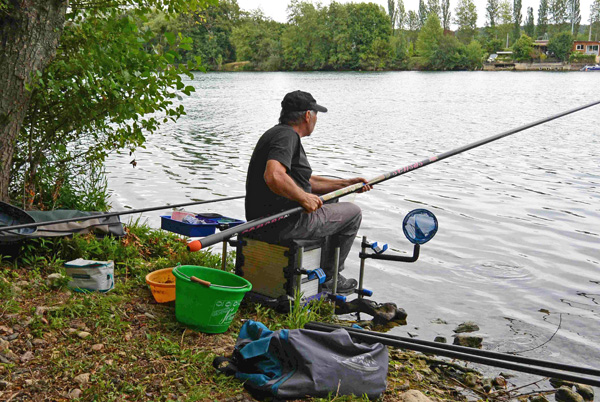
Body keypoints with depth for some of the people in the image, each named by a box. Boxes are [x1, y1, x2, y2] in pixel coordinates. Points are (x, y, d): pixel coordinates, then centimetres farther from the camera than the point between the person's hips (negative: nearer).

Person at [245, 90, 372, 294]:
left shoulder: (278, 133, 17)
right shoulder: (287, 136, -15)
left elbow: (306, 181, 23)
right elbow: (273, 176, -34)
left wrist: (346, 184, 21)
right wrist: (304, 197, -21)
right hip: (283, 224, -10)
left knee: (328, 205, 32)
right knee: (352, 212, 5)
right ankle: (329, 277, 16)